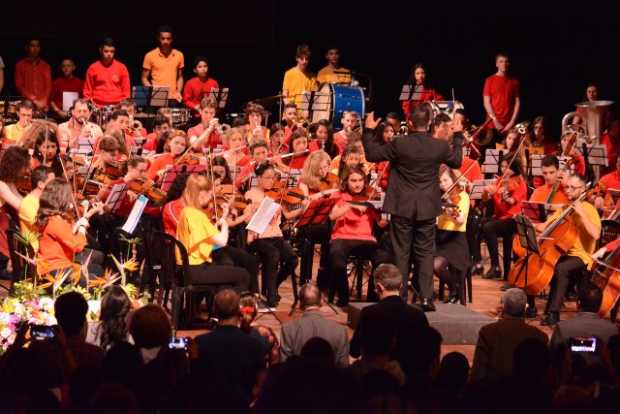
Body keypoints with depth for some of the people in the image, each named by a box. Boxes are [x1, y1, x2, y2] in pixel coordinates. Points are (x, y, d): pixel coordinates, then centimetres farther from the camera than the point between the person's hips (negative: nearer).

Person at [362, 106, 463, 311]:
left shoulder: (399, 144, -14)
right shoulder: (440, 146, -7)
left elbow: (371, 155, -4)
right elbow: (456, 161, 13)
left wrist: (369, 131, 8)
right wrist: (458, 136, 27)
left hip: (402, 207, -2)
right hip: (427, 209, 2)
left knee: (401, 253, 7)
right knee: (425, 253, 8)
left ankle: (400, 297, 8)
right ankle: (426, 297, 1)